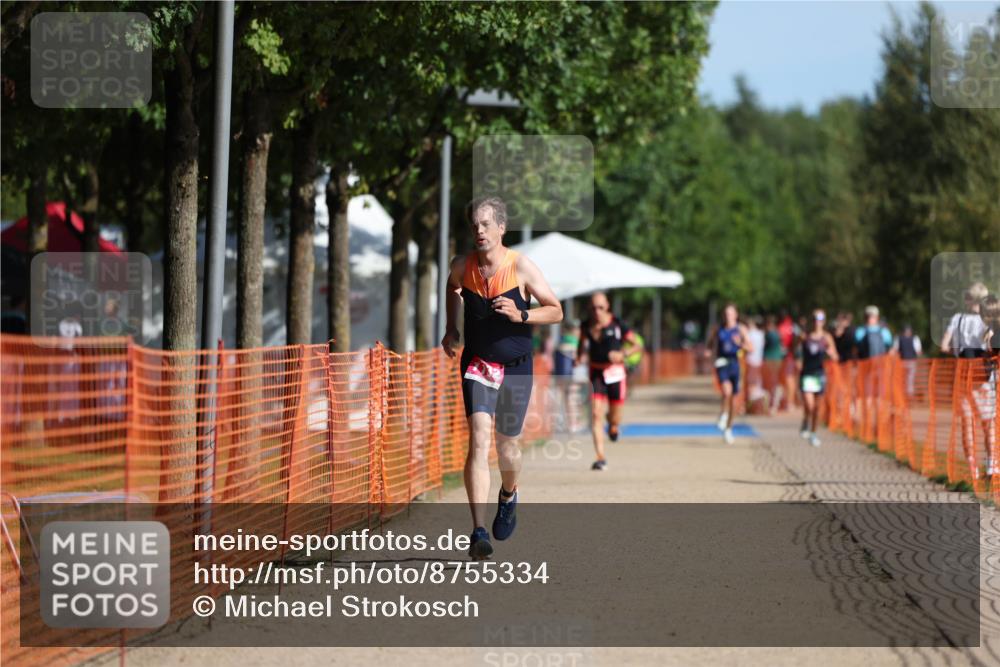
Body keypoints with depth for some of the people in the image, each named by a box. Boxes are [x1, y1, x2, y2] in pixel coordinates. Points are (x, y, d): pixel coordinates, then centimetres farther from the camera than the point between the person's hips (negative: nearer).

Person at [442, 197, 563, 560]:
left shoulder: (522, 267, -12)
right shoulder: (462, 266, -4)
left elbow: (556, 311, -7)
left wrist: (521, 315, -23)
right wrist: (450, 328, 12)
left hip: (515, 367, -1)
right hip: (477, 364, 1)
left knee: (506, 446, 10)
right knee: (478, 439, -17)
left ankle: (508, 496, 46)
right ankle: (479, 532, -24)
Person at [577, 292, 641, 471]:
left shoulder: (617, 324, -8)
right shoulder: (586, 326, -1)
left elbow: (635, 345, -2)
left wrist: (623, 354, -20)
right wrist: (580, 355, -1)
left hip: (615, 371, -1)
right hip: (596, 373, 1)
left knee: (615, 418, 8)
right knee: (596, 414, -14)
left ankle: (613, 426, 50)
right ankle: (601, 458, -14)